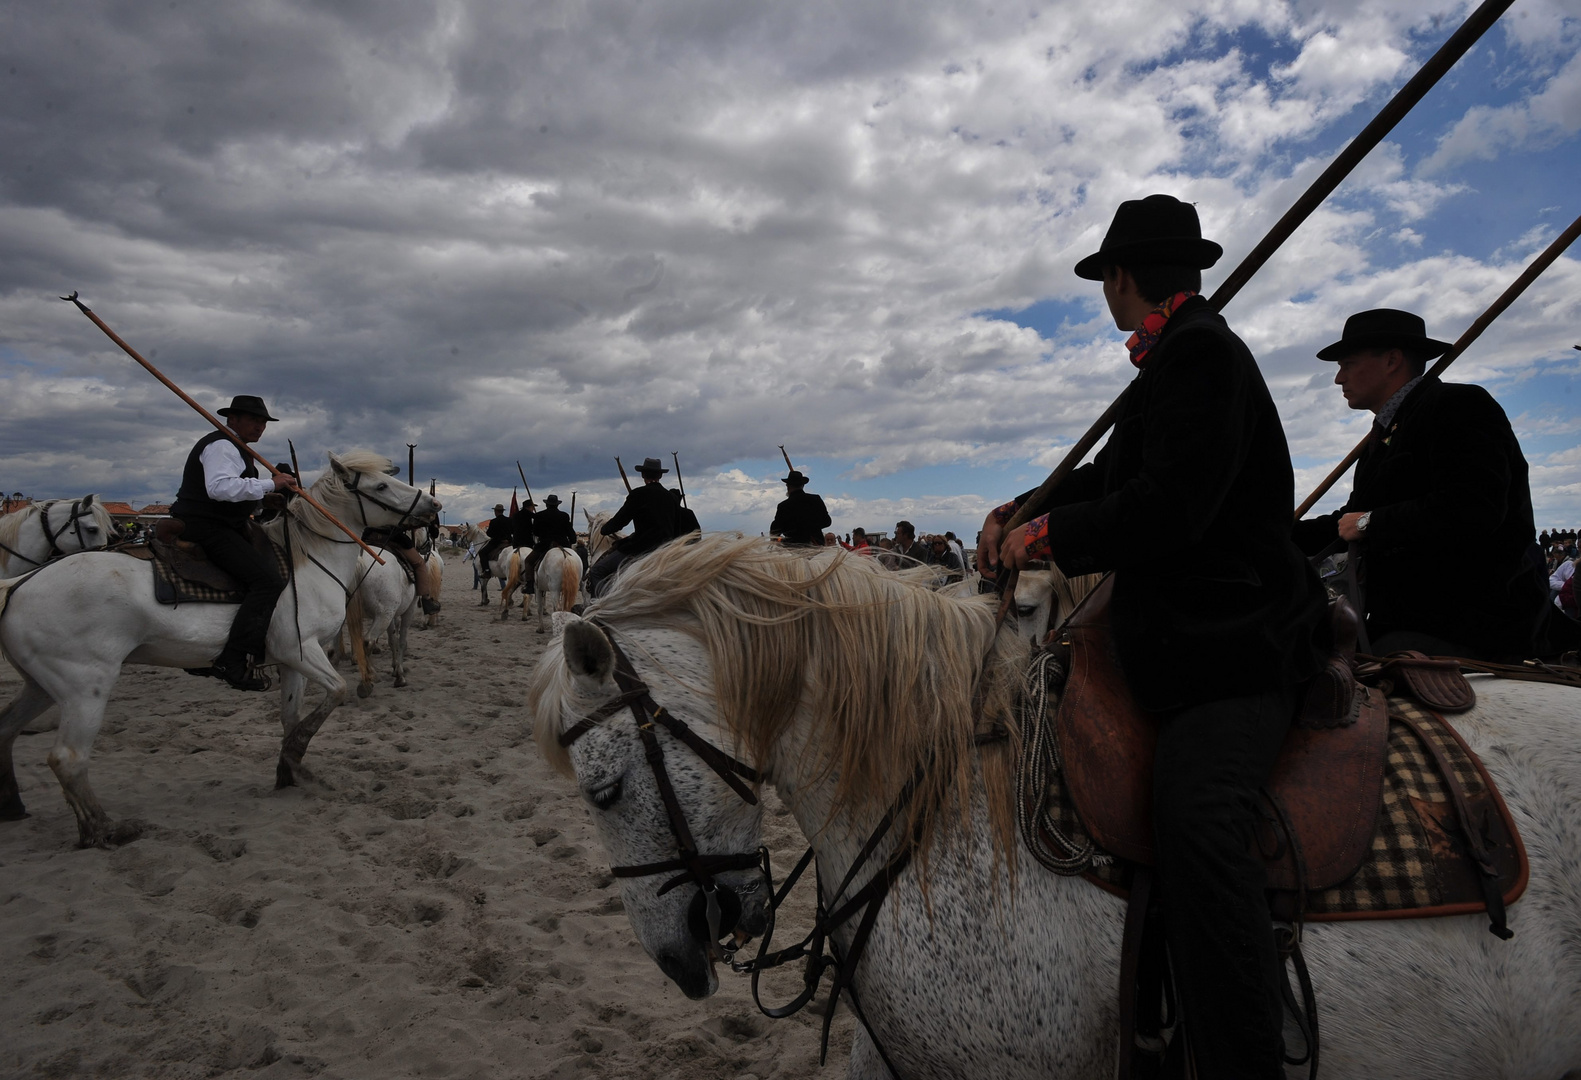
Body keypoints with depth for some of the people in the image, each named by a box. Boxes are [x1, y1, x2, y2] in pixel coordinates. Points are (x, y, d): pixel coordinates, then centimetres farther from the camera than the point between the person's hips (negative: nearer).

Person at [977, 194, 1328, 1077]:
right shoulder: (1182, 352, 18)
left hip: (1239, 651, -11)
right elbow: (1114, 472, 23)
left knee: (1196, 812, -32)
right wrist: (1021, 510, 8)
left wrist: (1045, 535, -12)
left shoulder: (1200, 351, -16)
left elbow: (1167, 508, -26)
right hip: (1185, 631, 11)